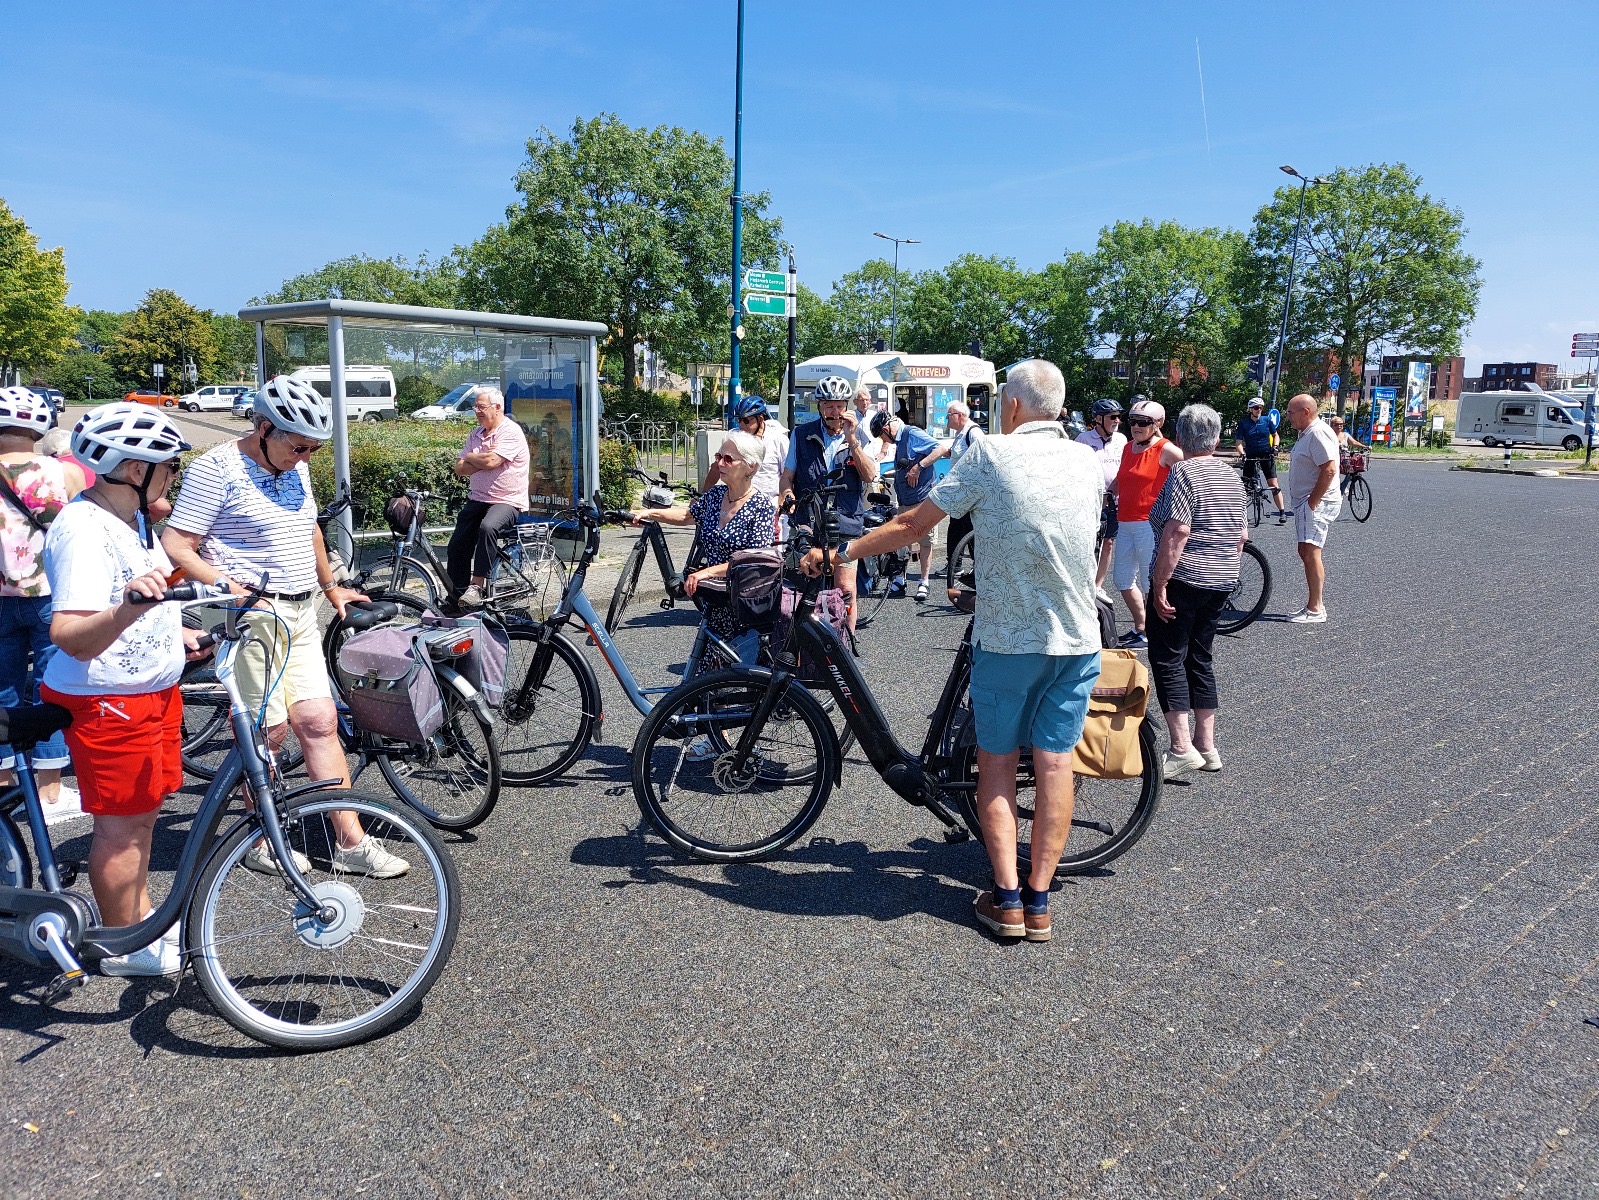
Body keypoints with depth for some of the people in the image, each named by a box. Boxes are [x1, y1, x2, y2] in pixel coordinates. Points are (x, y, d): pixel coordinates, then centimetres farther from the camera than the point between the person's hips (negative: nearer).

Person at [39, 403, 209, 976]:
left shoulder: (129, 516, 7)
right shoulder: (84, 530, -24)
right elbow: (69, 635, -35)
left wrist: (177, 633, 24)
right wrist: (128, 608, -52)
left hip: (151, 688, 10)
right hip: (106, 700, -10)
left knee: (142, 812, 20)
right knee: (121, 823, 3)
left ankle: (141, 916, 37)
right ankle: (123, 948, 19)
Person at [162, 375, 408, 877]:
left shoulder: (296, 467, 13)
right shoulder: (216, 469, -11)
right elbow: (176, 547, -14)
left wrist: (331, 585, 33)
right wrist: (233, 588, -23)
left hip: (300, 616, 7)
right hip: (251, 617, -7)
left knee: (319, 722, 4)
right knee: (268, 731, -1)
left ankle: (351, 842, 7)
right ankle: (262, 843, 18)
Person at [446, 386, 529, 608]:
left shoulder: (510, 431, -9)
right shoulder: (475, 435, 15)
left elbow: (491, 461, -22)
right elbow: (459, 469, 9)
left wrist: (469, 457, -2)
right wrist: (480, 460, -8)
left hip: (507, 502, -8)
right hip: (476, 500, 8)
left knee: (487, 527, -36)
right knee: (457, 547, -4)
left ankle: (477, 586, -31)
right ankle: (457, 595, 8)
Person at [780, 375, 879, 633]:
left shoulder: (858, 435, 7)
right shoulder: (801, 434, 6)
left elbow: (870, 476, -5)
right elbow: (787, 477, 9)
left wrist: (851, 440, -13)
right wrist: (788, 499, -11)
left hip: (846, 522, 0)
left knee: (846, 589, -4)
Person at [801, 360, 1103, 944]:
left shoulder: (992, 454, -9)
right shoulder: (1088, 462, 6)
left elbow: (911, 525, -7)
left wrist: (839, 552, 5)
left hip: (1007, 638, -4)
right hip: (1077, 639, 4)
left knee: (996, 763, 10)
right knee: (1054, 765, 8)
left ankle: (1005, 898, 10)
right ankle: (1038, 900, 13)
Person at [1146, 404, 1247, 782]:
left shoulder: (1183, 472, -12)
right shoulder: (1232, 476, 12)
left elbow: (1177, 532, -22)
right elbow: (1241, 535, 16)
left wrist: (1159, 584, -20)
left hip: (1183, 579, -8)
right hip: (1221, 582, 8)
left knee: (1168, 659, -2)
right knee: (1200, 658, 15)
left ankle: (1182, 747, -8)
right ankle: (1207, 747, 17)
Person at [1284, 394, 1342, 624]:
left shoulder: (1318, 433, -16)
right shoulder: (1306, 433, 18)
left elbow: (1329, 470, -24)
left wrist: (1312, 502, -21)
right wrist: (1306, 503, 16)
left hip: (1317, 502, -11)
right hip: (1306, 502, 11)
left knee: (1310, 553, -15)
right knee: (1307, 553, 14)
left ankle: (1315, 609, -13)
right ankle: (1315, 603, 22)